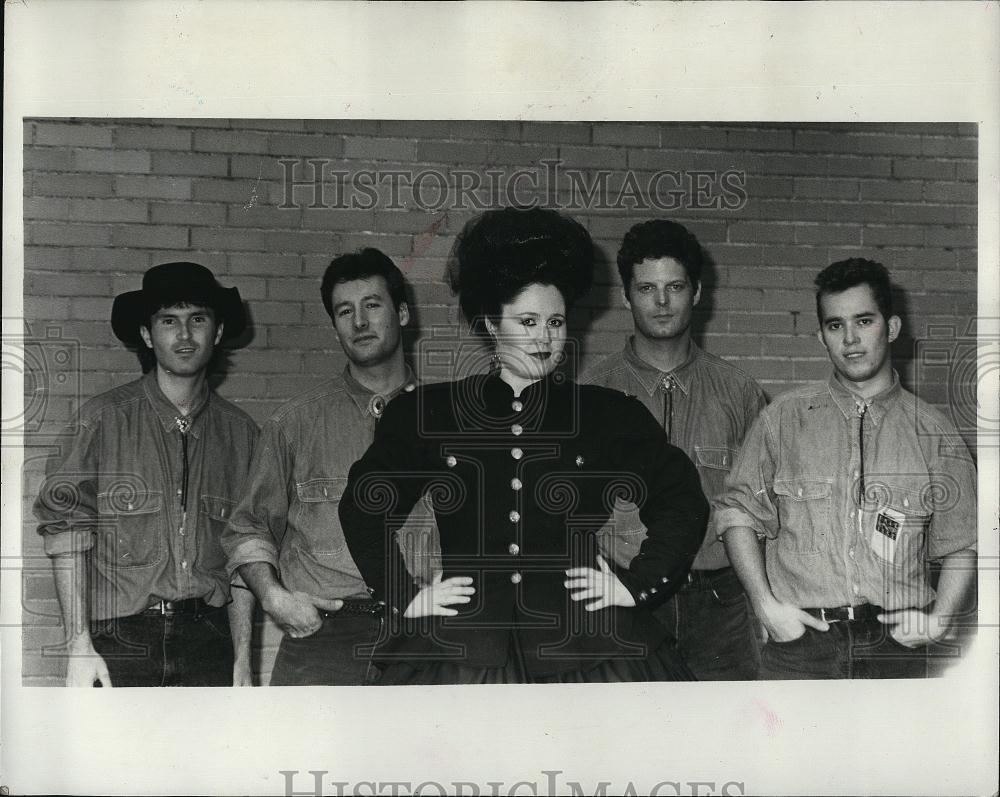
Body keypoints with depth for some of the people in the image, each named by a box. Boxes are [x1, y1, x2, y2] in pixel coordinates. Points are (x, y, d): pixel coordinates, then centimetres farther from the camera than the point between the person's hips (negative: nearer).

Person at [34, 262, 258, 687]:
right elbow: (66, 529, -3)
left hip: (208, 640, 3)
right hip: (120, 641, -2)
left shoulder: (239, 430, 9)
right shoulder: (104, 418, -1)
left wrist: (243, 656, 7)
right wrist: (78, 645, -8)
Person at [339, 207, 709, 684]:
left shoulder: (612, 416, 16)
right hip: (461, 634, 0)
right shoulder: (427, 413, 15)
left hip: (581, 628, 0)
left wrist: (637, 584, 11)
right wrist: (404, 595, 10)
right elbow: (364, 507, 21)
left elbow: (683, 501, 21)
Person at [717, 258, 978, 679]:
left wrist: (939, 620, -1)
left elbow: (962, 546, 13)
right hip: (798, 640, 0)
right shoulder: (783, 419, 6)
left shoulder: (933, 434, 7)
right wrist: (766, 604, -3)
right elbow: (738, 513, 9)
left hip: (896, 647, 1)